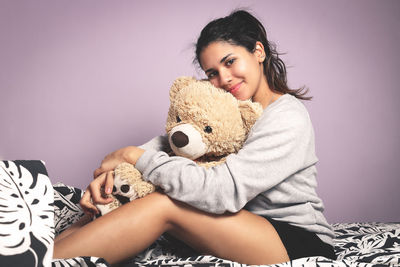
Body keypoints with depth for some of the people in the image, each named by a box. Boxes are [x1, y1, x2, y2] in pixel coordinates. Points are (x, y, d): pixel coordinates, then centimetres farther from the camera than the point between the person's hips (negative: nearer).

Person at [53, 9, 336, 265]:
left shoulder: (289, 118, -18)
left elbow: (223, 192, -28)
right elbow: (170, 141, 1)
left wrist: (136, 156, -21)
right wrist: (110, 168, -17)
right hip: (253, 228, 7)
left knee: (164, 205, -26)